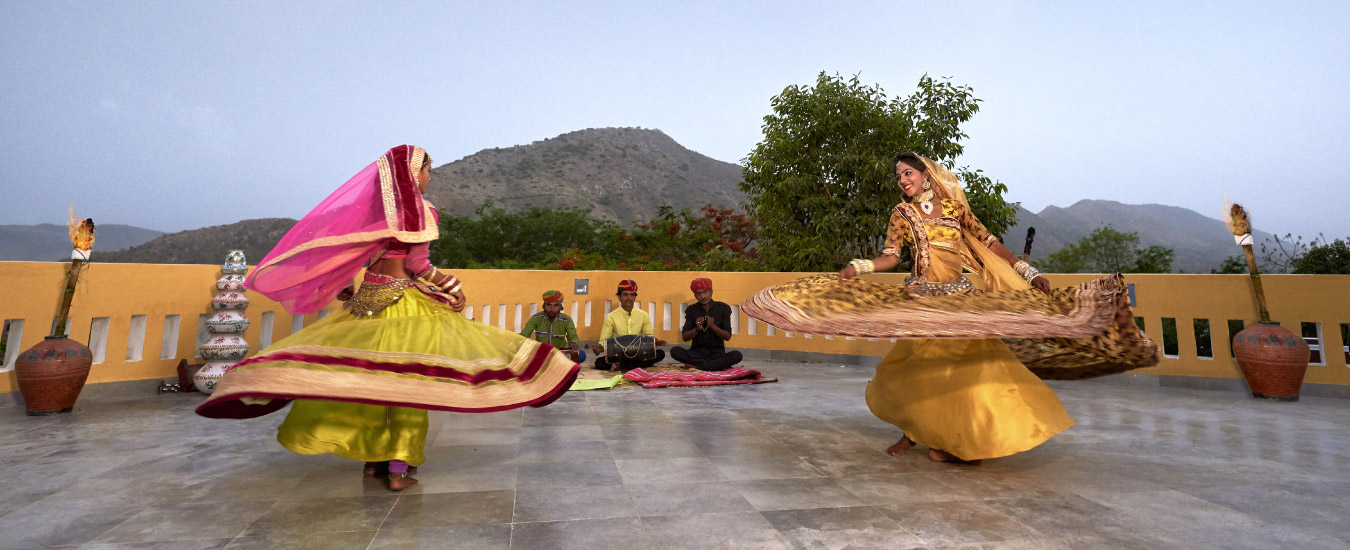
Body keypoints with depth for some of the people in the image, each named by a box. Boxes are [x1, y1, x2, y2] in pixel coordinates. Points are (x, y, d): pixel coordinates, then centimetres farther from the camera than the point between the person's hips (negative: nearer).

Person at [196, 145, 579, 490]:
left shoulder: (376, 206, 11)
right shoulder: (418, 208, -8)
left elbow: (351, 252, 12)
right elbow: (418, 264, -13)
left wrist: (340, 288, 21)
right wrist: (454, 288, -2)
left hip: (368, 296, 7)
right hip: (404, 300, -7)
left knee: (367, 375, 12)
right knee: (406, 378, -2)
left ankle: (372, 458, 22)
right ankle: (399, 468, 2)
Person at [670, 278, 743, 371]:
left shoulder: (723, 308, 1)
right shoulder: (691, 310, 5)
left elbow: (727, 337, -3)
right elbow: (684, 337, 1)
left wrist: (713, 326, -20)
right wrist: (697, 329, -18)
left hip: (717, 352, -2)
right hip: (697, 352, 2)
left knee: (737, 355, -30)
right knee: (675, 351, -28)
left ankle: (697, 365, -24)